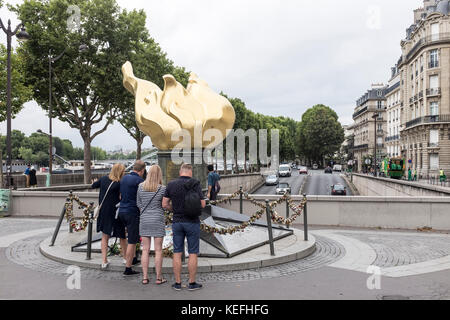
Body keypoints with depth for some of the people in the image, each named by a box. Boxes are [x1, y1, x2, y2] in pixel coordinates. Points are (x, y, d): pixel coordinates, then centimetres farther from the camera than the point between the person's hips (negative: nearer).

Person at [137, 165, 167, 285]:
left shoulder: (141, 187, -1)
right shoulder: (162, 189, -11)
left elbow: (138, 204, 7)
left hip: (144, 220, 3)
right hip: (158, 220, -3)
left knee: (145, 250, 8)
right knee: (158, 250, 4)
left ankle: (145, 277, 12)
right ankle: (159, 278, 11)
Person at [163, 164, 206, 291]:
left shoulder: (171, 185, 0)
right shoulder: (195, 184, -9)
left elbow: (164, 204, 1)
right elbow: (202, 204, -11)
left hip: (177, 222, 3)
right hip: (192, 222, -3)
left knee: (177, 253, 9)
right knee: (193, 253, 5)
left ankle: (177, 283, 13)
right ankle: (192, 283, 10)